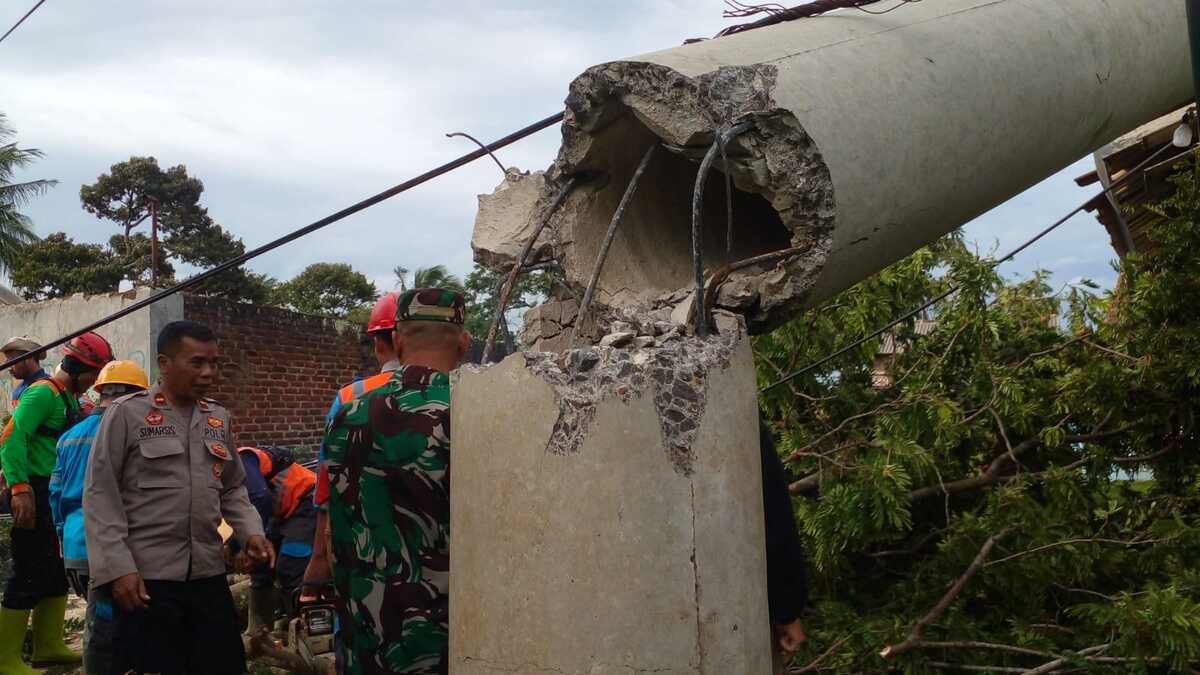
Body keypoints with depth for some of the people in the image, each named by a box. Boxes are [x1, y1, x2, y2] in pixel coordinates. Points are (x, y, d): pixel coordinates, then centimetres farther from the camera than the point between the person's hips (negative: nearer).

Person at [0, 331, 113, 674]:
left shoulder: (70, 398, 16)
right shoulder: (42, 393, -14)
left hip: (58, 495, 10)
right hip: (36, 495, -10)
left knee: (58, 571, 16)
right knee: (32, 573, -8)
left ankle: (49, 646, 27)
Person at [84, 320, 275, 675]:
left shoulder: (219, 418, 12)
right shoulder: (127, 413, -5)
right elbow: (100, 495, -7)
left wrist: (251, 532, 0)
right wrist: (117, 567, -13)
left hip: (208, 574, 5)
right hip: (145, 577, -5)